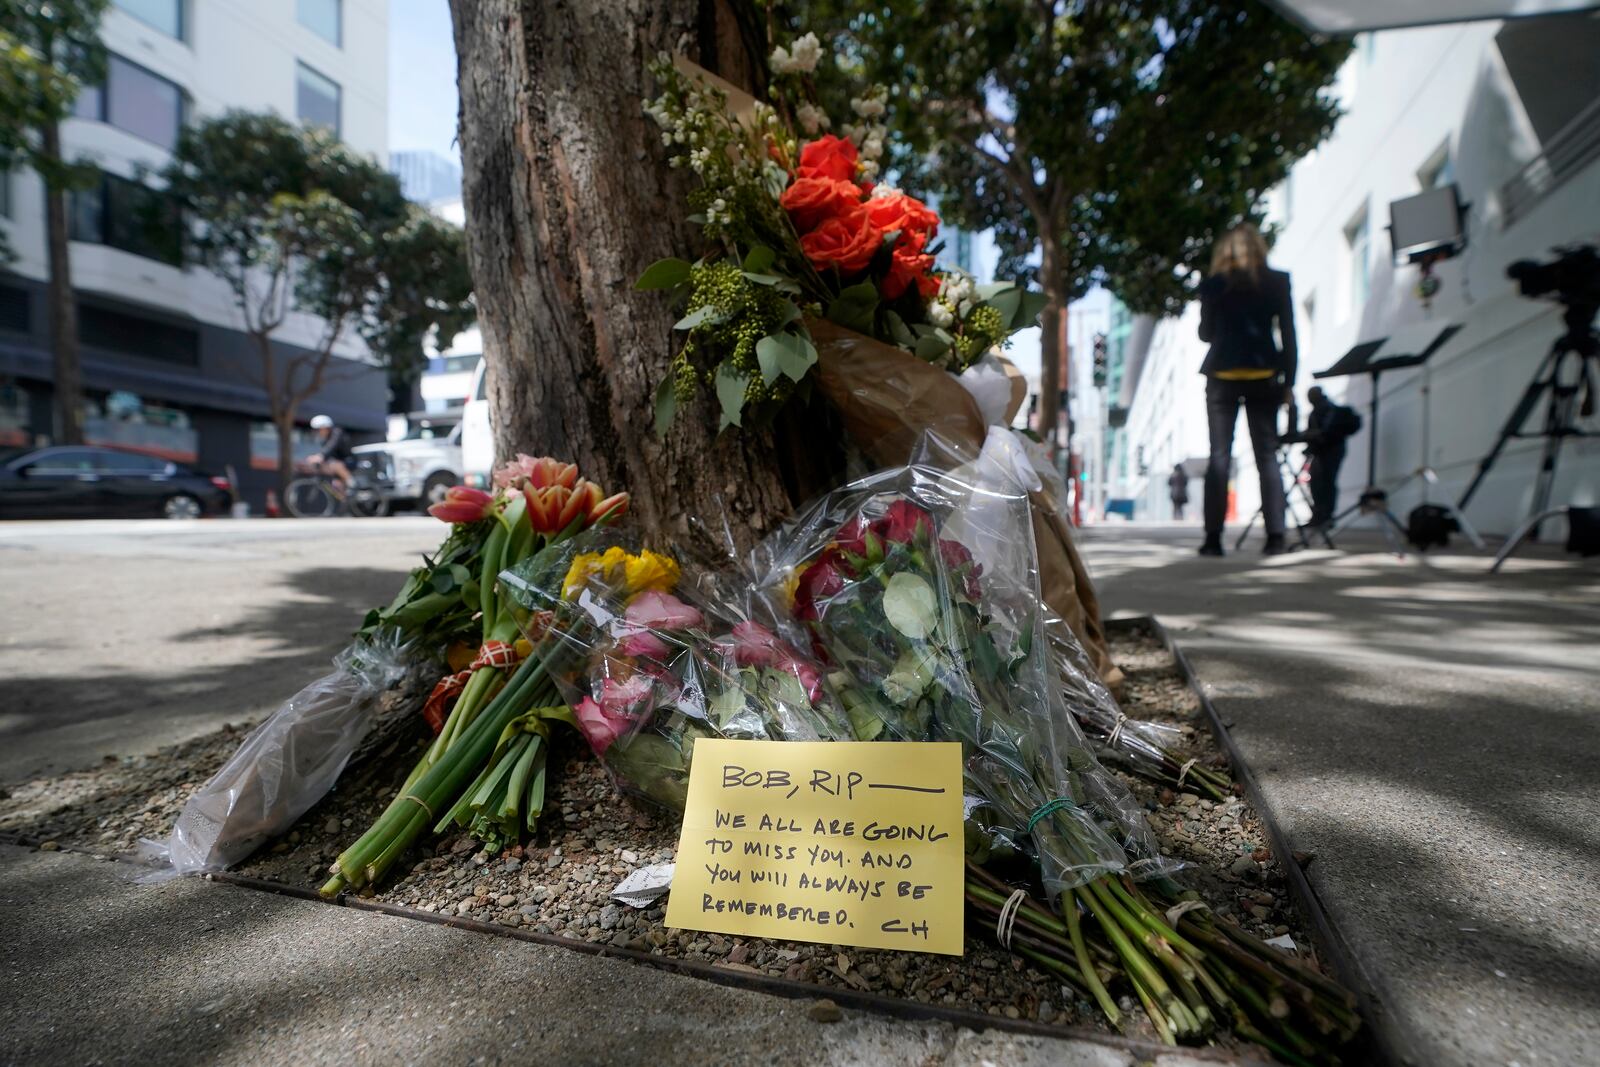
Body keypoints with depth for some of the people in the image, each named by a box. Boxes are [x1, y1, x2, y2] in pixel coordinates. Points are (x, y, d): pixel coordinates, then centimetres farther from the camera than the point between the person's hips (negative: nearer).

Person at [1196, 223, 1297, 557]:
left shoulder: (1213, 285, 3)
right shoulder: (1277, 282, 4)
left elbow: (1205, 333, 9)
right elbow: (1288, 333, 2)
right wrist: (1289, 380, 6)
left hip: (1222, 376, 0)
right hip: (1263, 376, 1)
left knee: (1219, 456, 0)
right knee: (1267, 456, 3)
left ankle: (1213, 538, -5)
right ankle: (1275, 537, -1)